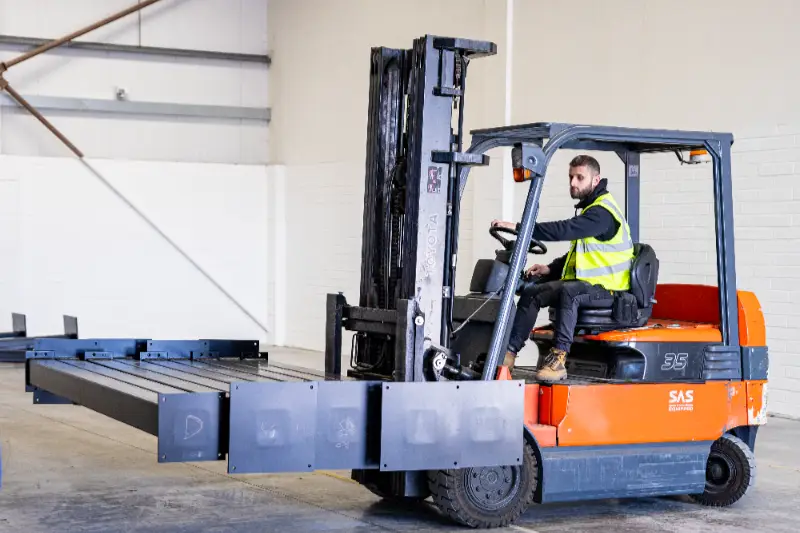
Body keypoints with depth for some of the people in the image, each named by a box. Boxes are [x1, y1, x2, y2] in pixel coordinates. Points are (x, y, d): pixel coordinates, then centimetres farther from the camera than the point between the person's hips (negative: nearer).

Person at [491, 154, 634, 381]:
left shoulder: (602, 212, -17)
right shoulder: (591, 208, 16)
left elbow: (564, 230, -30)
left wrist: (518, 227, -31)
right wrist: (551, 268, 7)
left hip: (606, 289, -10)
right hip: (586, 283, 10)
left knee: (568, 292, -38)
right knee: (531, 292, 3)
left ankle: (559, 356, -42)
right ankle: (509, 351, -1)